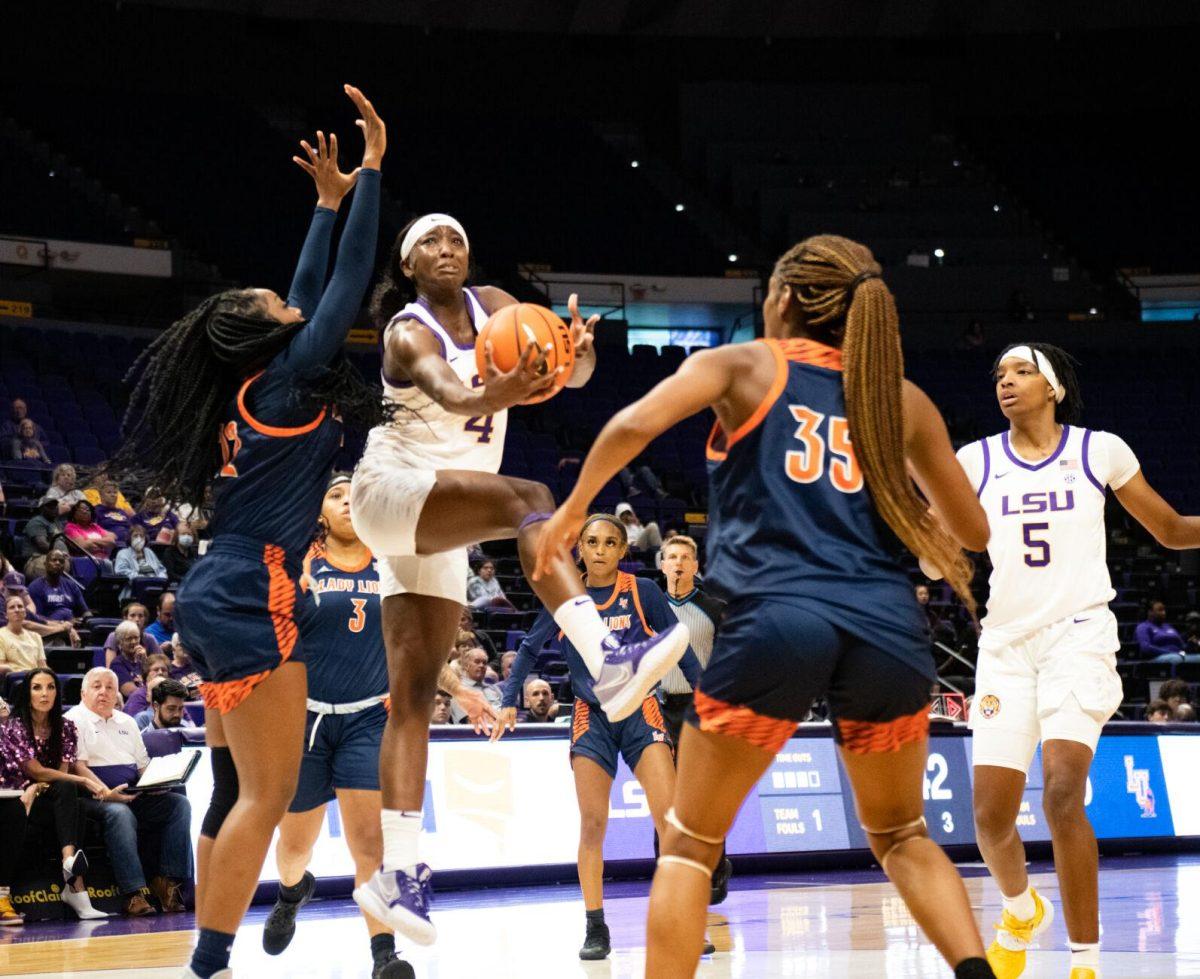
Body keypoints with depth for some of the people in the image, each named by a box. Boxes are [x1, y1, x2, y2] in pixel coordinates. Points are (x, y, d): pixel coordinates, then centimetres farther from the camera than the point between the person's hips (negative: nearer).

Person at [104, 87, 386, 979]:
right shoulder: (290, 380, -6)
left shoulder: (255, 389, 16)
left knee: (235, 791, 9)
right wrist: (371, 170, 1)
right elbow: (350, 282, -5)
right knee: (266, 797, -12)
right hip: (252, 602, -10)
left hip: (220, 601, 10)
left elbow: (313, 292, 29)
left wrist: (329, 201, 33)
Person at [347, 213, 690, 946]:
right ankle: (609, 662, -49)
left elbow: (576, 374, -4)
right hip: (390, 490, -7)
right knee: (527, 501, -32)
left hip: (438, 526, 7)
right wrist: (497, 393, -56)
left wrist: (578, 349, -29)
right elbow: (449, 392, -33)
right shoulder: (409, 331, -10)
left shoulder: (493, 309, 8)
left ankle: (398, 873, -3)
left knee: (415, 693, 1)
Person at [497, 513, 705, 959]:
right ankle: (595, 929, 5)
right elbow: (529, 649, 11)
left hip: (639, 710, -2)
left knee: (670, 817, -13)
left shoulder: (643, 591, -4)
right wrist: (509, 701, 2)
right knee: (592, 824, -2)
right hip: (591, 717, 2)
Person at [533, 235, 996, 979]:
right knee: (901, 834, 25)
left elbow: (636, 424, -6)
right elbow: (973, 532, 25)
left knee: (689, 845, 14)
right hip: (887, 625, 3)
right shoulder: (903, 397, 19)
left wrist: (573, 508, 8)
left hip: (776, 618, -3)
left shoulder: (744, 365, 12)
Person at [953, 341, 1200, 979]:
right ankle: (1021, 910, 31)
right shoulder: (977, 461, 8)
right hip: (1006, 644, 3)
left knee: (1063, 793, -22)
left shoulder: (1100, 451, 3)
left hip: (1078, 636, -3)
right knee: (992, 814, -3)